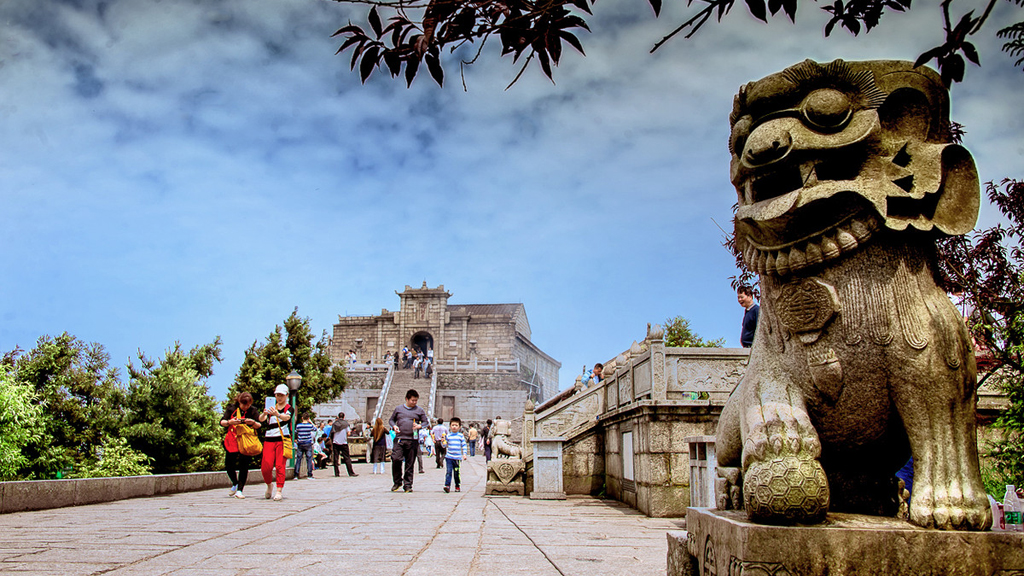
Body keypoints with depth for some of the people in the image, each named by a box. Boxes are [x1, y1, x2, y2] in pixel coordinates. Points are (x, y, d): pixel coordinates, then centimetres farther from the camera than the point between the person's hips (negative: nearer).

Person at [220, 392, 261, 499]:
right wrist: (229, 422, -23)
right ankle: (235, 484, 28)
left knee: (244, 465, -8)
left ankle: (239, 490, -1)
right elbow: (222, 422, -2)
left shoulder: (253, 411, -2)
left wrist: (253, 423, -25)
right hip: (232, 441, 2)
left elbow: (259, 426, -3)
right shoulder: (231, 408, 0)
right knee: (229, 465, 1)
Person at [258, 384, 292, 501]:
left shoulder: (289, 408, 6)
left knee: (280, 466, -8)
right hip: (269, 439, 3)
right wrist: (264, 414, -27)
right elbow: (261, 419, -2)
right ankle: (269, 485, 22)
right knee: (266, 467, -5)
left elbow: (286, 417, -18)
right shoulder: (271, 407, 15)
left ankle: (279, 490, 0)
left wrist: (277, 414, -40)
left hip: (283, 439, -2)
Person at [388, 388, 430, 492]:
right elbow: (391, 420, 20)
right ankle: (397, 482, 7)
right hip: (399, 439, 0)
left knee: (410, 464, 2)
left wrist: (420, 426, -6)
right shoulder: (398, 408, 12)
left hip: (412, 440, 0)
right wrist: (394, 426, -1)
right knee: (396, 459, -12)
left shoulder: (419, 410, 10)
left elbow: (426, 422, 14)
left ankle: (408, 484, 11)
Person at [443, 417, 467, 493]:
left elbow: (464, 445, 6)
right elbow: (445, 446, 9)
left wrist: (464, 454, -4)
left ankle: (458, 486, 19)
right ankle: (447, 485, -13)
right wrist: (443, 442, -12)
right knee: (448, 472, -11)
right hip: (449, 457, 0)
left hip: (457, 458, 0)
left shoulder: (461, 436, 5)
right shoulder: (448, 436, 7)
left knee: (457, 473, 7)